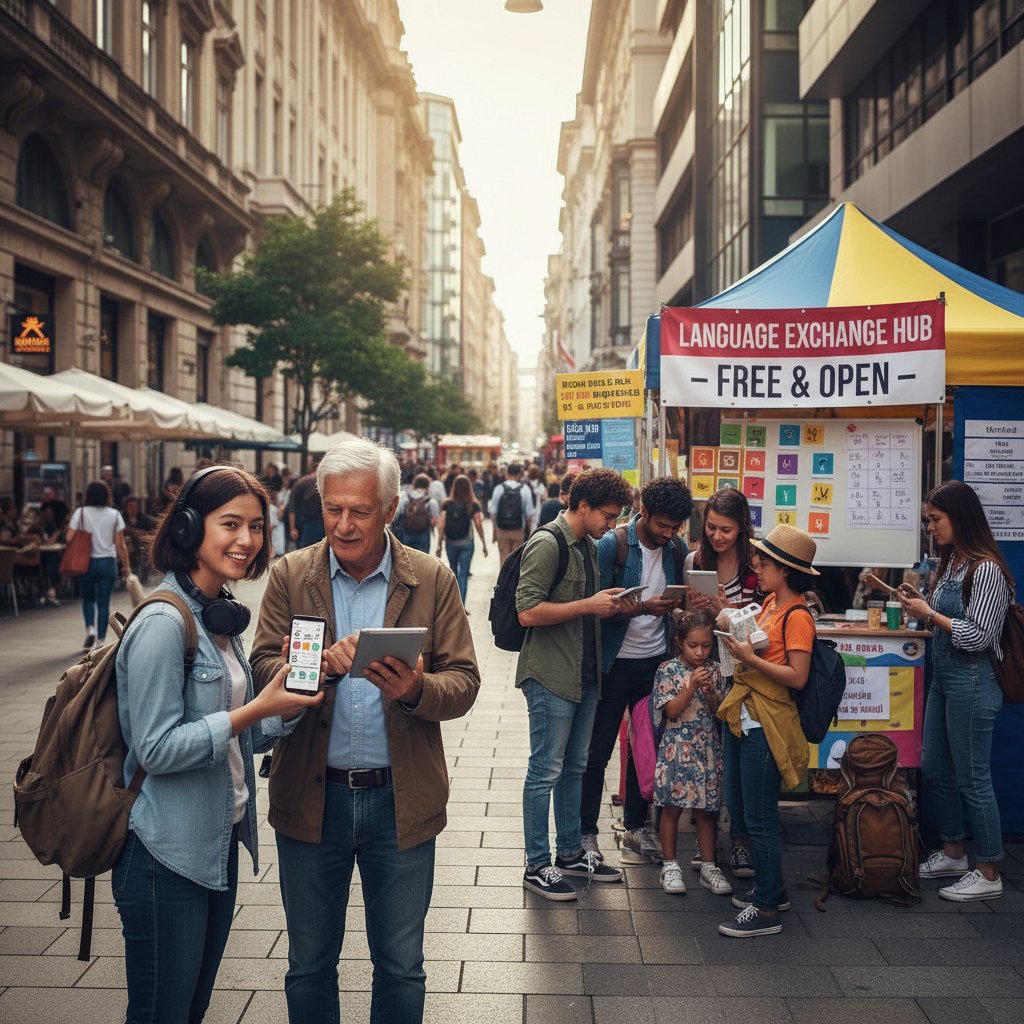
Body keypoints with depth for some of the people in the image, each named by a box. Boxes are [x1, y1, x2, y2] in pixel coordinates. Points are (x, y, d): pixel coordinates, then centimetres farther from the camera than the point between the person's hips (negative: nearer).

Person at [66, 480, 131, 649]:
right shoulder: (114, 514, -1)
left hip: (86, 562, 0)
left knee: (88, 598, 18)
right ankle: (101, 638, 6)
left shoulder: (80, 512, -3)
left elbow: (70, 538, -10)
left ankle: (90, 628, -3)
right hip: (108, 562, 0)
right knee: (103, 603, 6)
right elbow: (120, 544, -3)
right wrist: (126, 565, 5)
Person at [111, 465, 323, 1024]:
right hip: (167, 856, -9)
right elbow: (157, 749, -22)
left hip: (219, 845, 9)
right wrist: (256, 710, -22)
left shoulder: (219, 615, 9)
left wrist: (287, 702, -3)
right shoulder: (163, 622, -18)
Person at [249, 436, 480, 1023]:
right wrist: (320, 662, -28)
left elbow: (465, 682, -5)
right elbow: (263, 670, -8)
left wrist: (417, 689, -27)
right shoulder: (291, 575, 0)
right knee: (309, 967, 16)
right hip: (311, 798, 1)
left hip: (401, 800, -1)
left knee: (401, 969, 14)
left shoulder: (433, 580, -2)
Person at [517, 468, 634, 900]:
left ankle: (571, 852, 29)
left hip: (585, 675, 9)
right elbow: (528, 612, -22)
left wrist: (610, 607, 7)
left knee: (574, 767, 17)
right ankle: (537, 865, 9)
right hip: (550, 677, -9)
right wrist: (588, 605, -20)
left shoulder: (589, 546, 14)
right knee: (546, 772, -1)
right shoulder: (546, 544, -15)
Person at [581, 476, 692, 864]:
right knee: (597, 752, 4)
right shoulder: (612, 545, -13)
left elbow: (679, 603, 13)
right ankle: (586, 832, 16)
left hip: (656, 661, 5)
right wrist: (644, 607, -28)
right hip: (616, 662, -5)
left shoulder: (677, 548, 4)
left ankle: (635, 827, 27)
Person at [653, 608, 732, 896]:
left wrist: (710, 692, -14)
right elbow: (672, 711, -11)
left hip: (707, 748, 3)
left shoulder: (714, 670, 4)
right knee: (672, 807, 4)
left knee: (706, 809, 9)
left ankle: (709, 866, 18)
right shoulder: (668, 670, -6)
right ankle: (669, 866, 16)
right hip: (677, 747, -3)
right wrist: (691, 686, -21)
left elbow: (721, 710, 4)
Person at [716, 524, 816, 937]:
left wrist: (750, 658, -22)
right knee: (738, 811, 17)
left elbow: (797, 677, -20)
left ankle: (767, 909, 8)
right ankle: (769, 889, 31)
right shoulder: (770, 603, 11)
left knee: (759, 818, -2)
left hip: (765, 724, -10)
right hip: (741, 717, 10)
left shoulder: (797, 616, -15)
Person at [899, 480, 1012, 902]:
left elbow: (979, 636, -20)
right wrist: (919, 607, 3)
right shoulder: (952, 561, 9)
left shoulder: (987, 570, -18)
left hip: (971, 683, -9)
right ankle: (953, 854, 32)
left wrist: (930, 614, -15)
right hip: (943, 677, 9)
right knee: (934, 771, 16)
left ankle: (988, 875, 12)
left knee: (972, 779, 0)